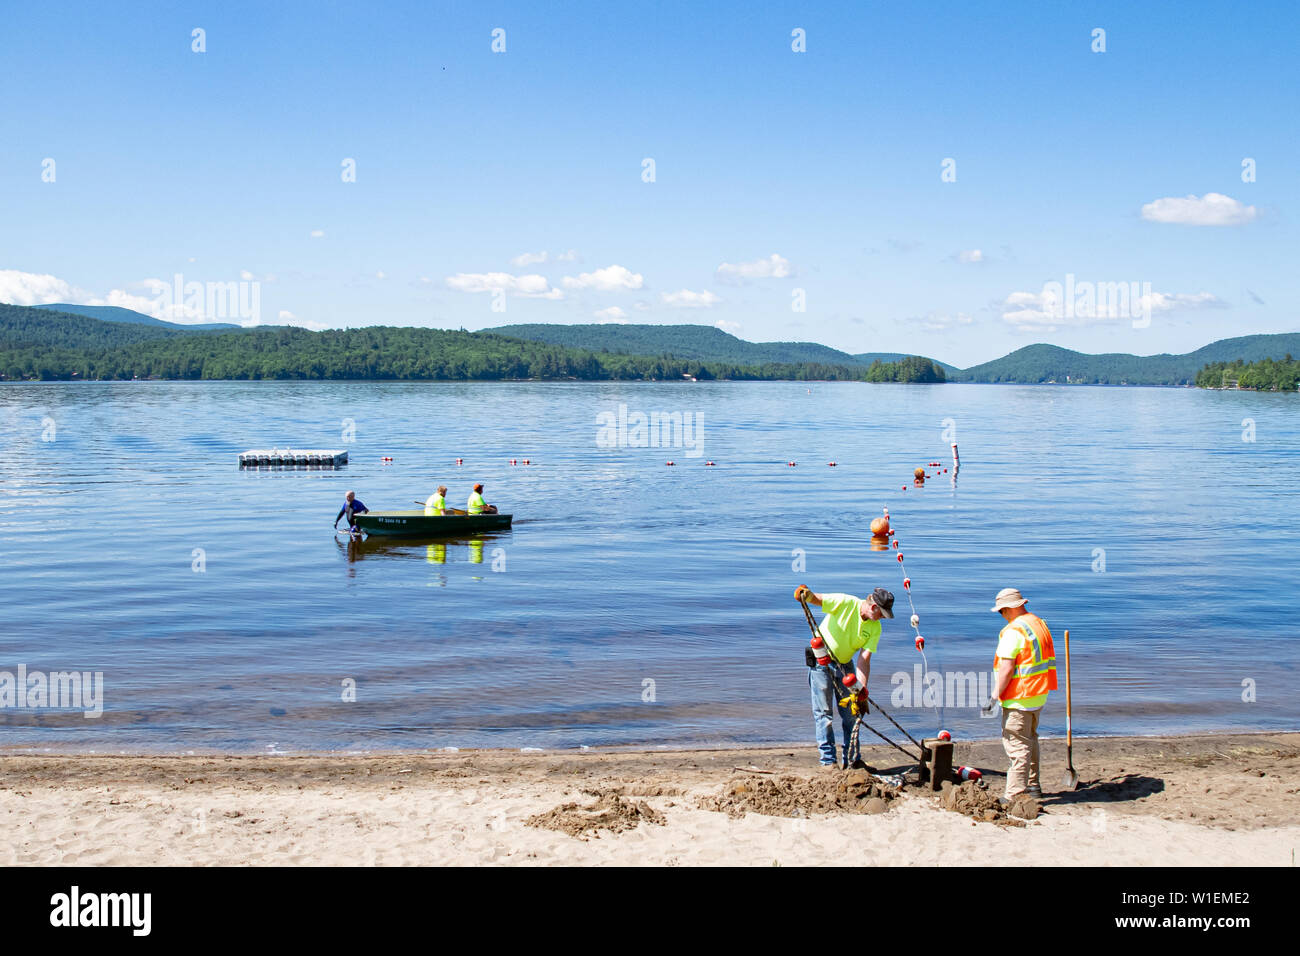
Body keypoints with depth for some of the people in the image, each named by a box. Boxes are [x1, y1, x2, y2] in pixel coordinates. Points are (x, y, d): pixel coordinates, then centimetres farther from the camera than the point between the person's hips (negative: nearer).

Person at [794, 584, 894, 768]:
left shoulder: (875, 628, -9)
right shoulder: (845, 603, -20)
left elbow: (864, 659, -14)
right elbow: (816, 599, -23)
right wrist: (806, 594, -48)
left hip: (845, 664, 5)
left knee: (851, 714, 5)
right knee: (823, 712, -5)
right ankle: (828, 761, 0)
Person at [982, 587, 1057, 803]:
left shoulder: (1013, 631, -19)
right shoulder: (1040, 624, 11)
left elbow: (1007, 669, -23)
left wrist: (995, 696, -19)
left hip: (1019, 698, -10)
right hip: (1039, 695, 10)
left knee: (1017, 744, -6)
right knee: (1029, 740, 20)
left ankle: (1016, 792, -5)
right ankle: (1033, 786, 29)